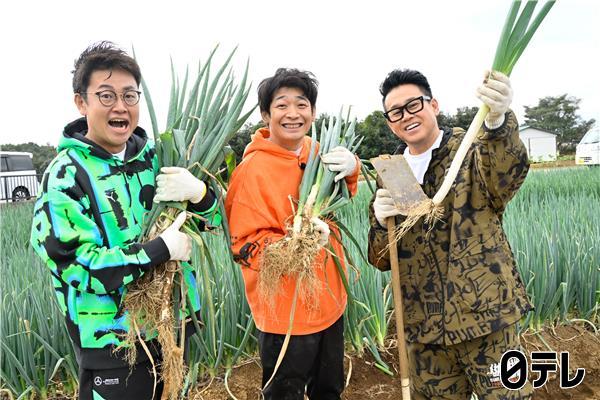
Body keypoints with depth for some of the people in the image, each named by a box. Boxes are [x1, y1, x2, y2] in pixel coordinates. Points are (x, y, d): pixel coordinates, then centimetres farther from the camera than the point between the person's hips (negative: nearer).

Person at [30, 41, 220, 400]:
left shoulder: (155, 157, 2)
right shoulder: (66, 174, -13)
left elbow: (211, 219, 5)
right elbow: (73, 264, -19)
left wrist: (198, 193, -18)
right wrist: (162, 249, -22)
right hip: (113, 340, -5)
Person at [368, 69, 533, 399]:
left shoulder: (471, 149, -4)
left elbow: (508, 175, -29)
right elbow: (380, 261, 6)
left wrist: (497, 120, -48)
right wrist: (380, 222, -15)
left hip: (484, 314, -3)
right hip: (423, 326, 4)